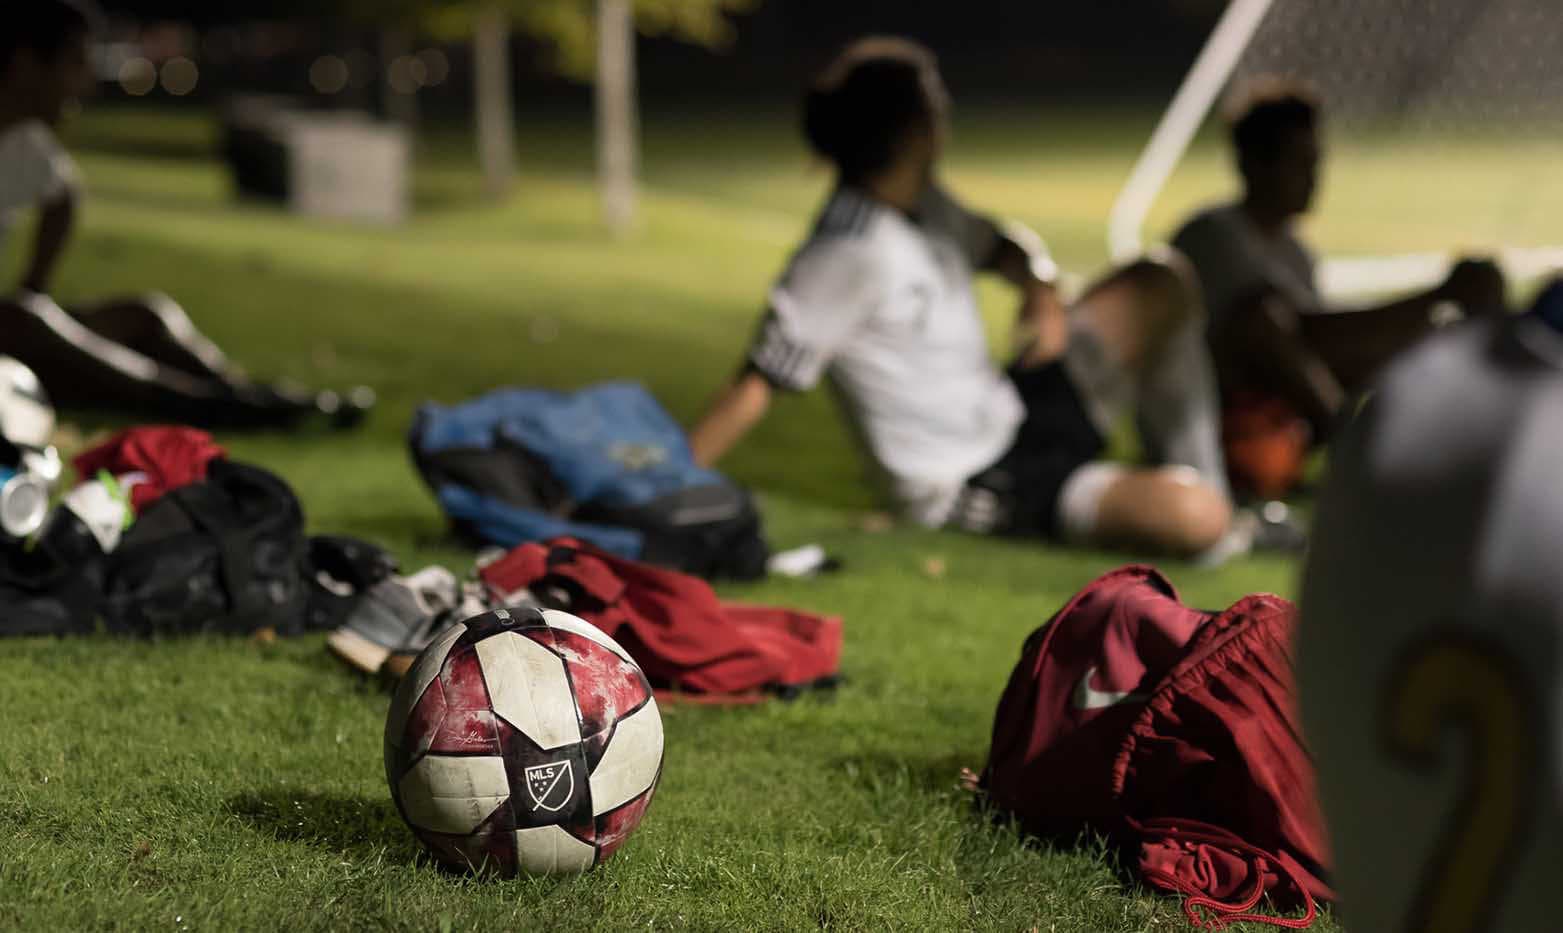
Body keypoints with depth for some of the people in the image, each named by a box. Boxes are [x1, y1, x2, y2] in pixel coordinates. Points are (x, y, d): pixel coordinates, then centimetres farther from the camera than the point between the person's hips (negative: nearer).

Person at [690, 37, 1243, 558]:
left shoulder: (923, 206, 2)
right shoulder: (849, 253, -25)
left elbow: (1000, 246, 23)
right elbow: (758, 385, -25)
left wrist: (1042, 289, 0)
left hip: (1016, 415, 10)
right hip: (980, 493, -10)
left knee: (1158, 286, 11)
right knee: (1192, 520, -30)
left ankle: (1196, 474, 13)